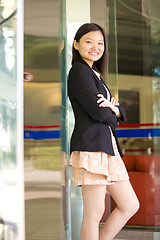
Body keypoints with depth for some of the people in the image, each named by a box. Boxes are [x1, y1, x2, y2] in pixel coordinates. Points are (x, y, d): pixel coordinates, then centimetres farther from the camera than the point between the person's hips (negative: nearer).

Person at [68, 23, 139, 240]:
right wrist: (112, 117, 6)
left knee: (130, 205, 12)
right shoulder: (79, 70, -5)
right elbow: (97, 111, -16)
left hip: (107, 148, 10)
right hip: (91, 146, -10)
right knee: (95, 213, -5)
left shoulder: (94, 74, 23)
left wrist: (114, 109, -6)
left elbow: (121, 111, 18)